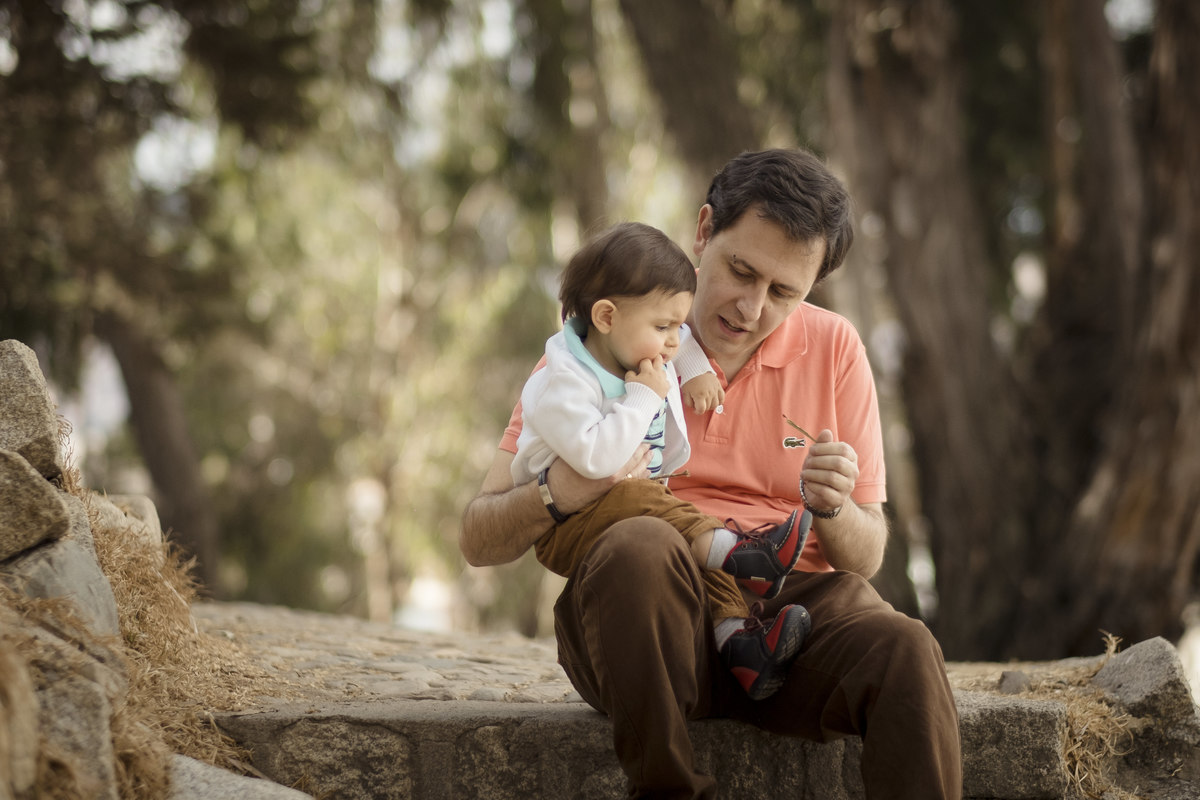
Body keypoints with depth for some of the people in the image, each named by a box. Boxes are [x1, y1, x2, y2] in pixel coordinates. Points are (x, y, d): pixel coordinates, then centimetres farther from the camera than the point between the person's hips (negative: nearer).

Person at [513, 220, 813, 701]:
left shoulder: (649, 363, 8)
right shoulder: (563, 384, -19)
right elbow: (595, 458, -34)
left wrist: (695, 370, 15)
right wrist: (644, 398, -26)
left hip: (639, 511, 8)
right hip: (564, 528, -8)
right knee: (633, 499, -36)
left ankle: (736, 636, -32)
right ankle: (729, 548, -41)